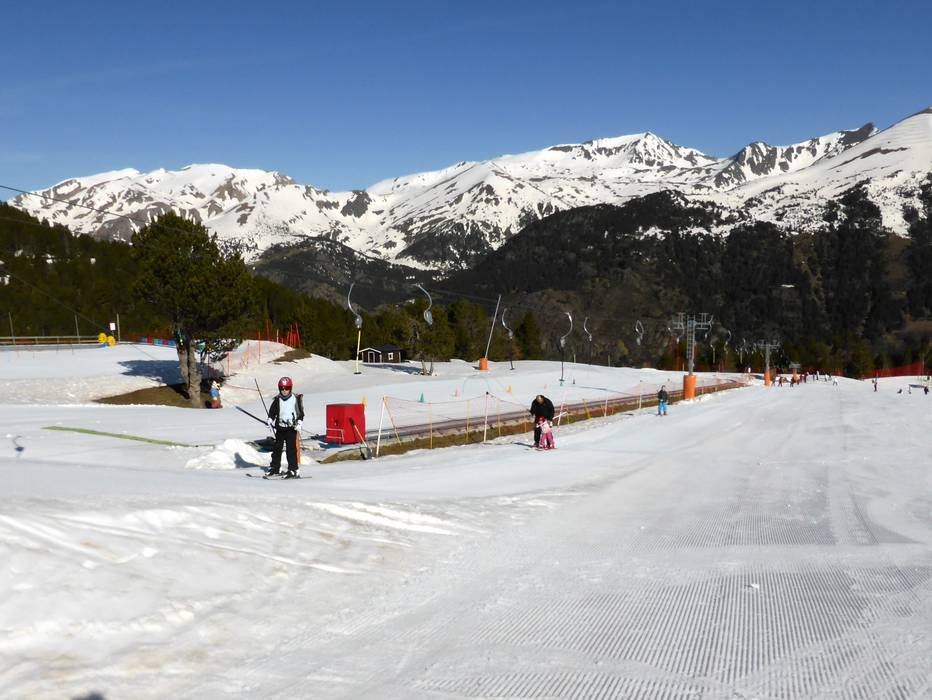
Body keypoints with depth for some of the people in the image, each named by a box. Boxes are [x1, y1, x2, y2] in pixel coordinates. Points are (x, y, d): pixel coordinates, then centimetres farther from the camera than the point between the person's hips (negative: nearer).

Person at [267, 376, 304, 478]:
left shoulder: (295, 399, -4)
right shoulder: (277, 400, 4)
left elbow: (301, 412, 0)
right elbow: (272, 411, 13)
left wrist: (299, 423, -9)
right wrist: (270, 419, 0)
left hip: (291, 428, -4)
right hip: (280, 428, 4)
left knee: (291, 449, -7)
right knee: (277, 447, 12)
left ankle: (293, 470, -3)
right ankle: (275, 467, 24)